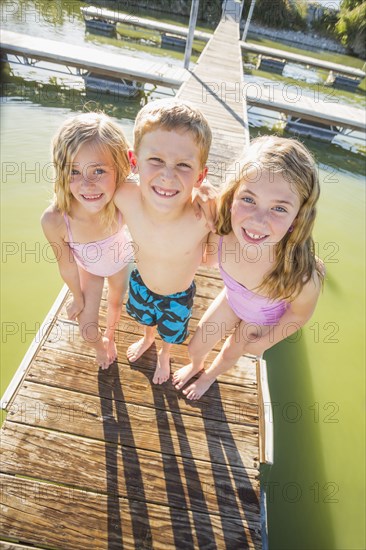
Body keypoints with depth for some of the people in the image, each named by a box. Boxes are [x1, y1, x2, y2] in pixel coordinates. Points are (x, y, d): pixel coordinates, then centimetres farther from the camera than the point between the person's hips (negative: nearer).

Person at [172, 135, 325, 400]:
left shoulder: (302, 276, -44)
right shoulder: (220, 231, -36)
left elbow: (299, 314, -20)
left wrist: (264, 343, -5)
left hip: (264, 319, -2)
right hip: (232, 298, 2)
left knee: (229, 355, 24)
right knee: (195, 346, 19)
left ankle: (210, 376, 63)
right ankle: (196, 365, 60)